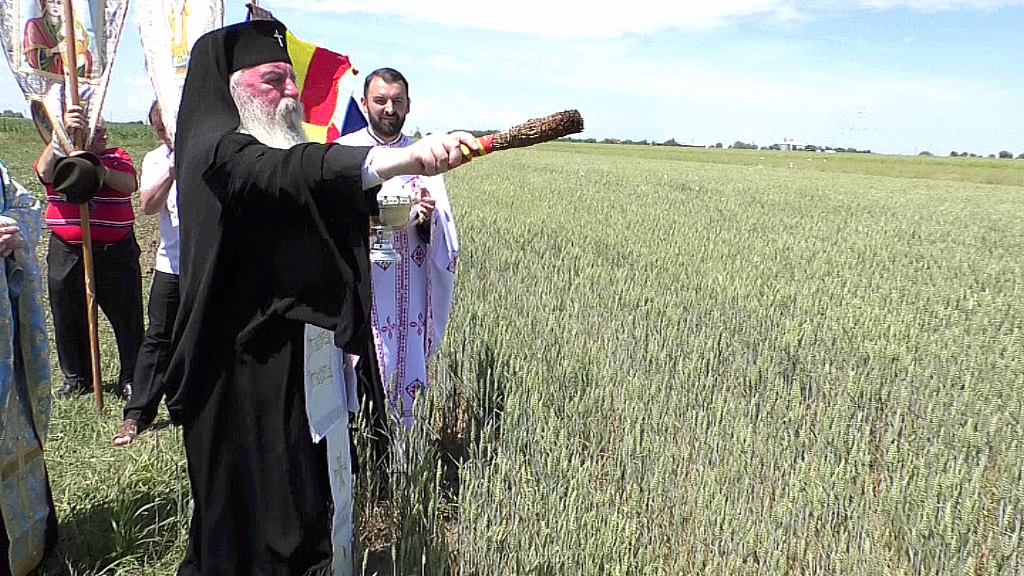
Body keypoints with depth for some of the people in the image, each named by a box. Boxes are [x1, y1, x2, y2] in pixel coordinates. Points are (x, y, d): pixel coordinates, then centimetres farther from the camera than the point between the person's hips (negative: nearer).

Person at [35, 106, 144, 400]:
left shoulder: (117, 157, 7)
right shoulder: (58, 156, 6)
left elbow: (128, 185, -12)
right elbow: (45, 172, -18)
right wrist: (64, 133, -27)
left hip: (116, 252, 0)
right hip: (67, 254, 1)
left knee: (128, 319, 2)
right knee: (68, 318, 10)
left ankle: (131, 377, 16)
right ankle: (76, 377, 27)